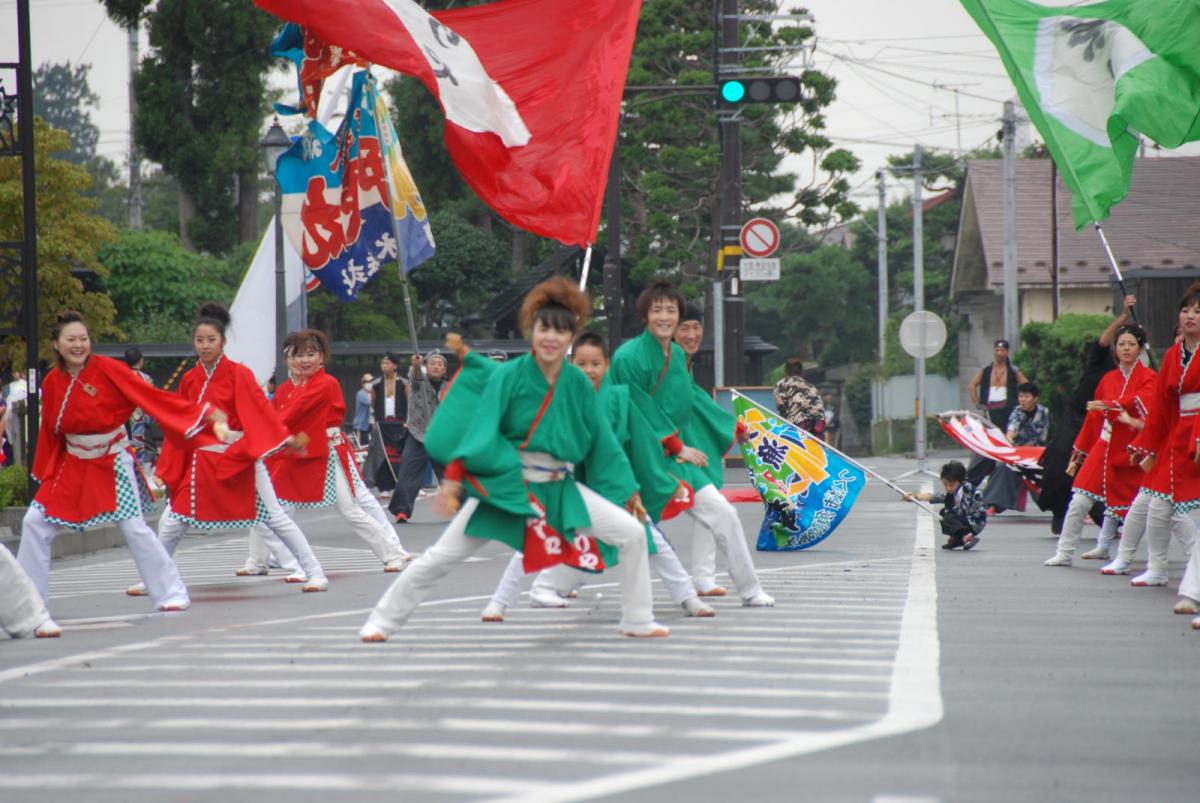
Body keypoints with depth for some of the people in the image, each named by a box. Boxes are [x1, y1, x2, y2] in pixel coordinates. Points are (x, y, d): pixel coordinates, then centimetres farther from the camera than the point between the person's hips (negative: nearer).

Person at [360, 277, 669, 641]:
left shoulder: (579, 386, -3)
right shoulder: (508, 376, -13)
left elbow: (603, 443, 6)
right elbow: (481, 433, -20)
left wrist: (627, 491, 7)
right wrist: (453, 480, -29)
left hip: (561, 490, 3)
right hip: (503, 486, -3)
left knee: (632, 533, -7)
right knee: (441, 557, -4)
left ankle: (636, 620, 9)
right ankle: (383, 620, 13)